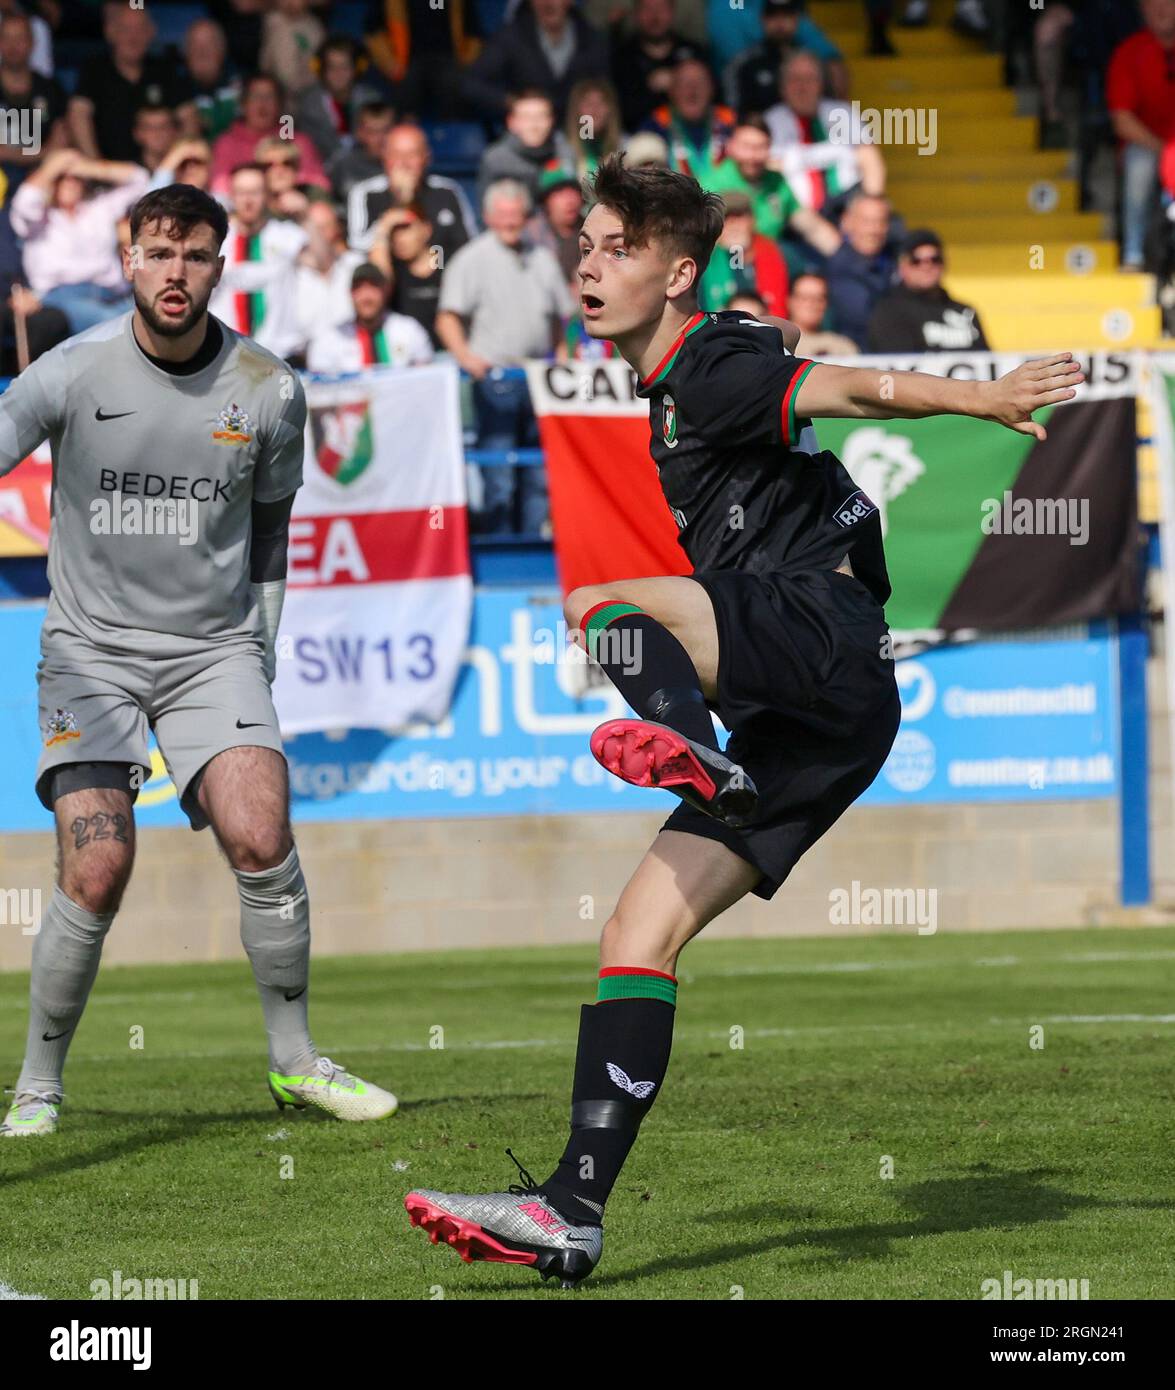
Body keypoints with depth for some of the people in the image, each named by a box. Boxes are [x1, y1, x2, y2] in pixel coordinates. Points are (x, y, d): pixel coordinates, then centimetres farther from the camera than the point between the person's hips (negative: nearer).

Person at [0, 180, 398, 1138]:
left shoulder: (270, 391, -1)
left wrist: (262, 644, 14)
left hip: (215, 647, 2)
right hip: (92, 648, -2)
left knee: (261, 839, -17)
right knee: (96, 872, -14)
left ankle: (295, 1061, 2)